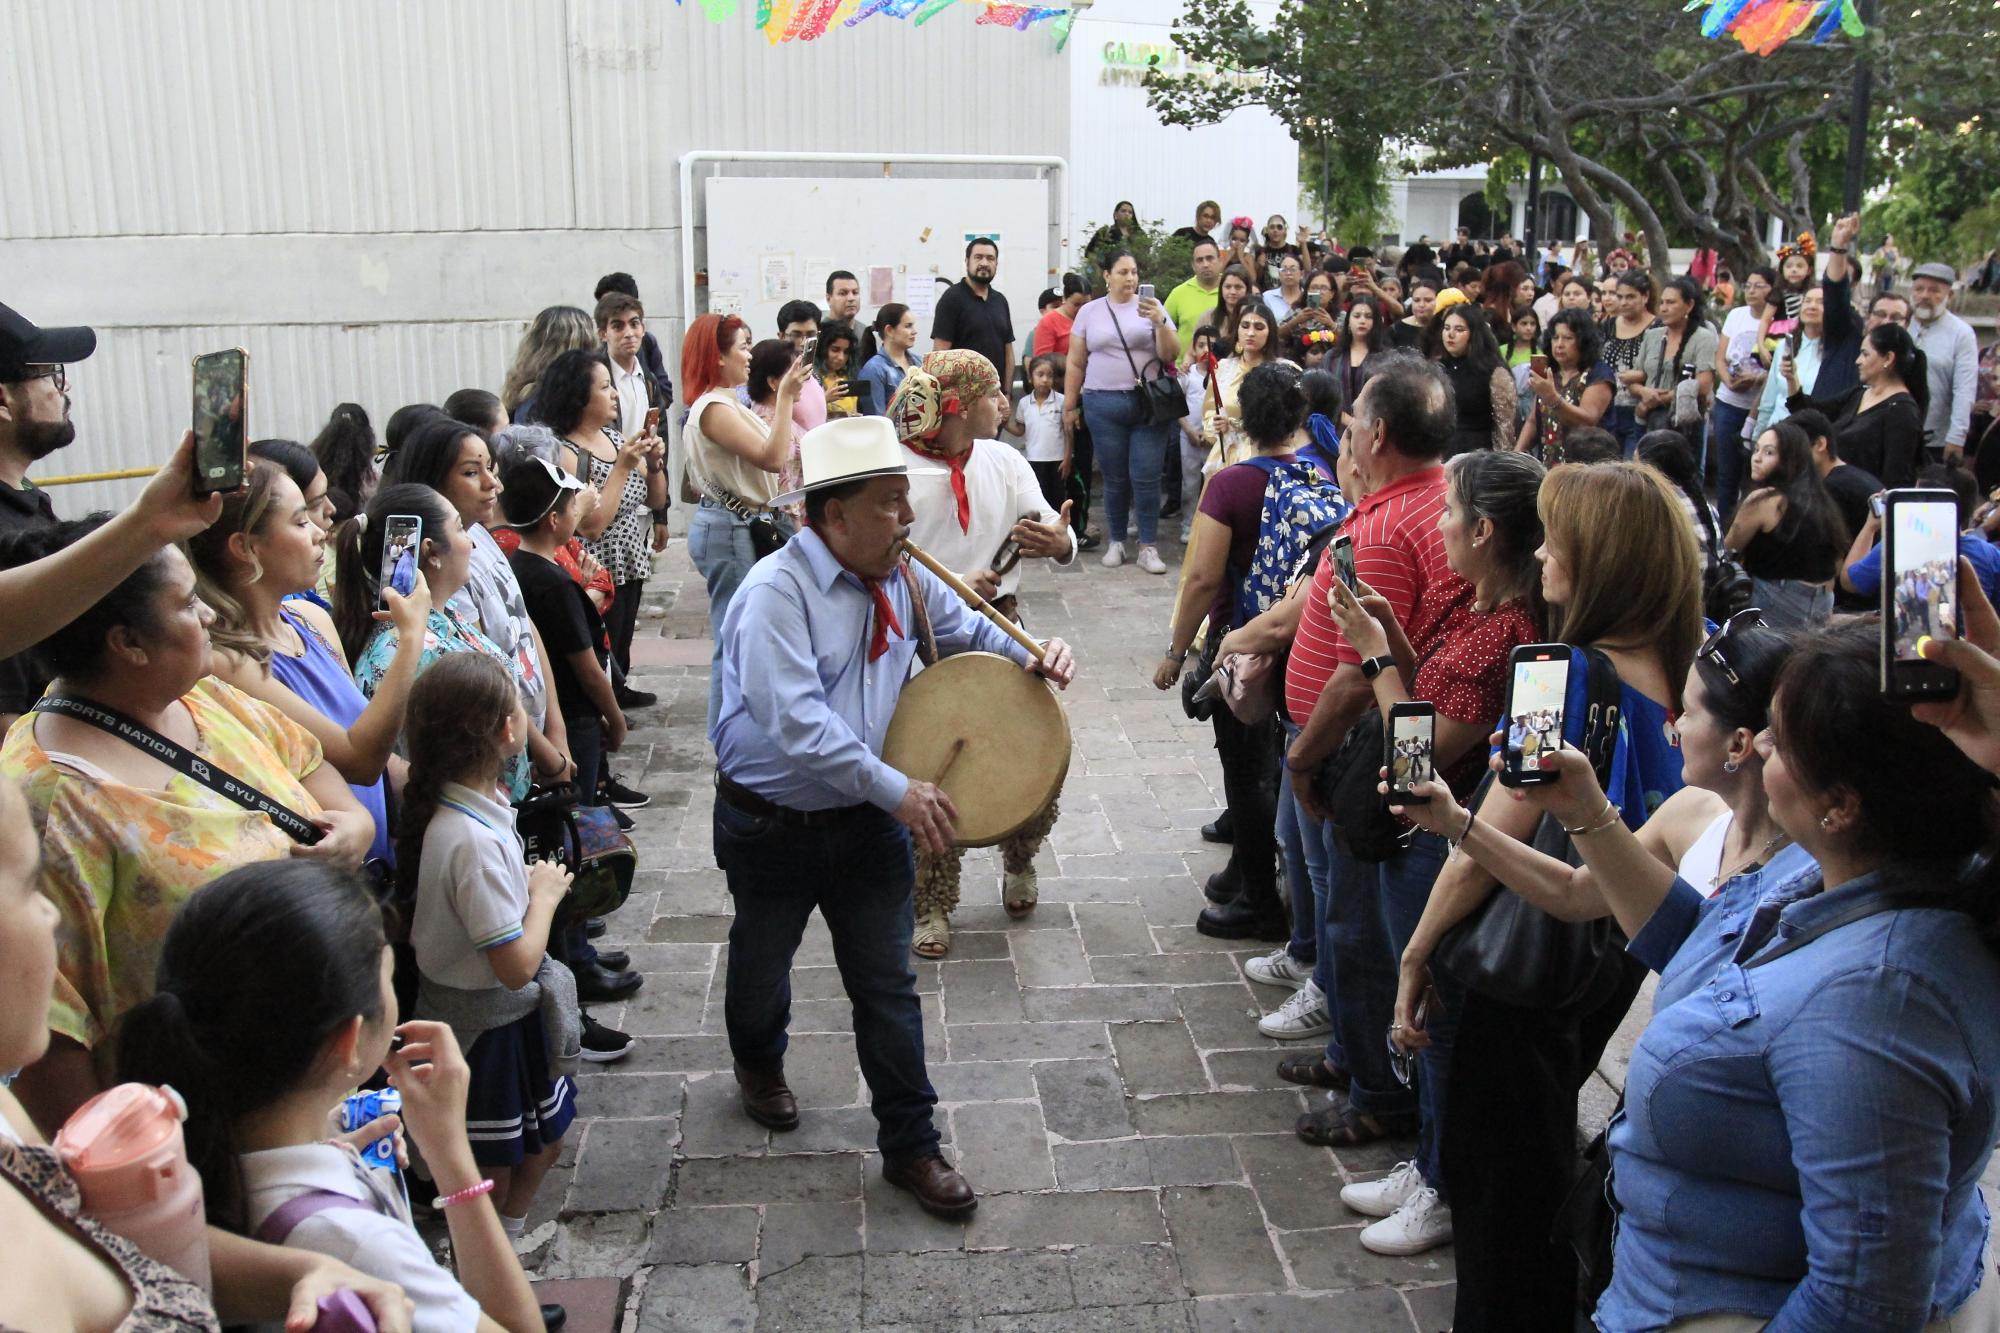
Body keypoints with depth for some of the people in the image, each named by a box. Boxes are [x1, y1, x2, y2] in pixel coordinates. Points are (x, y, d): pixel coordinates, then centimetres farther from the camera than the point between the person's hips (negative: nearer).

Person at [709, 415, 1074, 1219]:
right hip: (771, 826, -4)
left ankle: (910, 1145, 19)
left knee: (888, 985, 6)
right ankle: (758, 1063, 52)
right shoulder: (775, 594, -24)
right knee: (762, 963, 21)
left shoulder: (902, 576, -2)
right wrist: (896, 790, -34)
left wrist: (1032, 655, -5)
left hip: (866, 821, 4)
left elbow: (962, 627, 16)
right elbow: (798, 722, -32)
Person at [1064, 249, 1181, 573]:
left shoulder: (1151, 306, 5)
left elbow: (1171, 355, -1)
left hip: (1147, 404, -1)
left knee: (1146, 477, -3)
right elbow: (1076, 364, 11)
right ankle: (1115, 542, 18)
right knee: (1115, 478, 5)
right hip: (1103, 404, 1)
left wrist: (1159, 322, -16)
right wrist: (1069, 406, 8)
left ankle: (1148, 547, 3)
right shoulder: (1089, 312, 8)